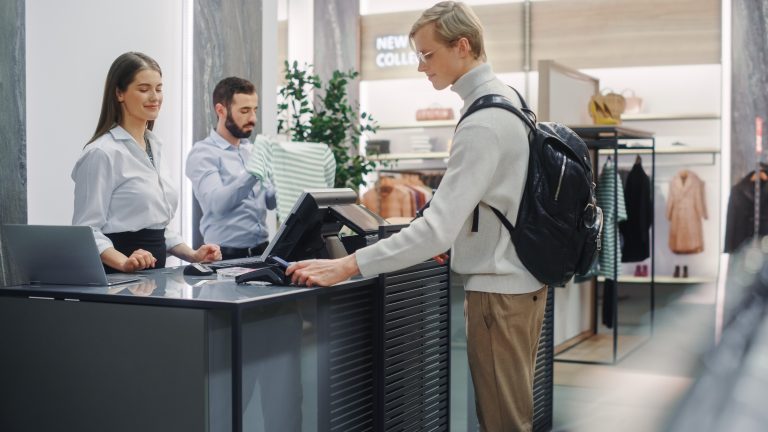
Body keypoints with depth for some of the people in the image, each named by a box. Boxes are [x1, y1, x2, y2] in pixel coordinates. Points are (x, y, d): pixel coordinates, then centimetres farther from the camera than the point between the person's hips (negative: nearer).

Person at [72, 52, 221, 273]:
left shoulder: (154, 147, 14)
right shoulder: (102, 153, -9)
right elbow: (87, 230, -14)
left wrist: (193, 255, 9)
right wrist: (123, 262, -29)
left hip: (153, 270, 5)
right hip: (118, 276, -5)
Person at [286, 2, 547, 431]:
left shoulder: (483, 123, -23)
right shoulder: (506, 98, 7)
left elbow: (438, 226, -28)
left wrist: (347, 266, -28)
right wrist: (453, 238, 14)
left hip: (499, 290, -10)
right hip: (519, 277, 10)